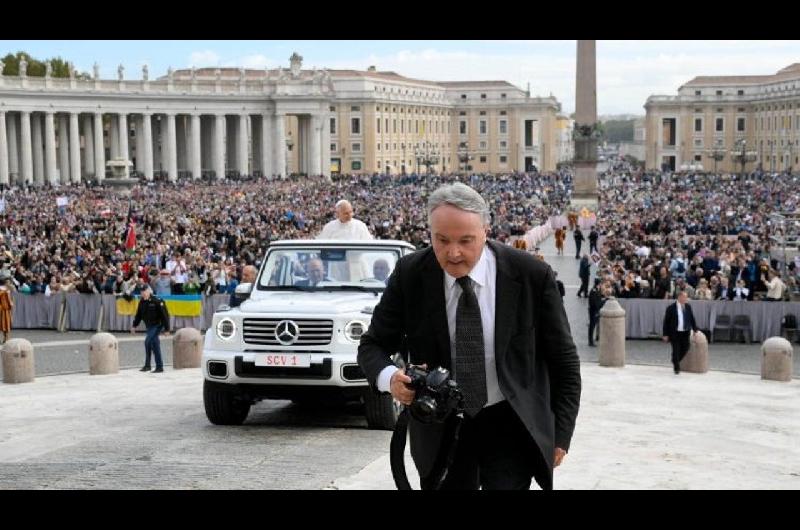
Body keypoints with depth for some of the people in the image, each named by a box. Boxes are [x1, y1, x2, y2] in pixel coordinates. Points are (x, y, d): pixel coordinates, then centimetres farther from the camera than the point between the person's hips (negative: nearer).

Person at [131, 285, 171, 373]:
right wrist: (134, 325, 16)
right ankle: (159, 367, 15)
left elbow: (165, 315, -15)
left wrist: (167, 329, -16)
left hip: (157, 325, -7)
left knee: (148, 342, -17)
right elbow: (138, 315, 17)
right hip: (149, 326, 7)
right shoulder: (142, 302, 4)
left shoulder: (157, 301, -16)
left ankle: (147, 365, -8)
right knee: (155, 344, 9)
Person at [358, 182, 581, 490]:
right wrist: (389, 377, -23)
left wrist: (560, 434, -2)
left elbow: (563, 360, -1)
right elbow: (373, 345, 0)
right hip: (439, 428, 2)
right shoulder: (410, 274, -8)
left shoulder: (532, 275, -12)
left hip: (512, 426, -2)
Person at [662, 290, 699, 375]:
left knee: (685, 349, 6)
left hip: (685, 332, 5)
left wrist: (695, 329, 14)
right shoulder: (671, 308, -10)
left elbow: (692, 318, 15)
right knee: (676, 350, -2)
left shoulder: (688, 307, 5)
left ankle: (675, 361, 32)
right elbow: (666, 322, -7)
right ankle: (676, 368, 13)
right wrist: (665, 335, -8)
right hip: (675, 333, -5)